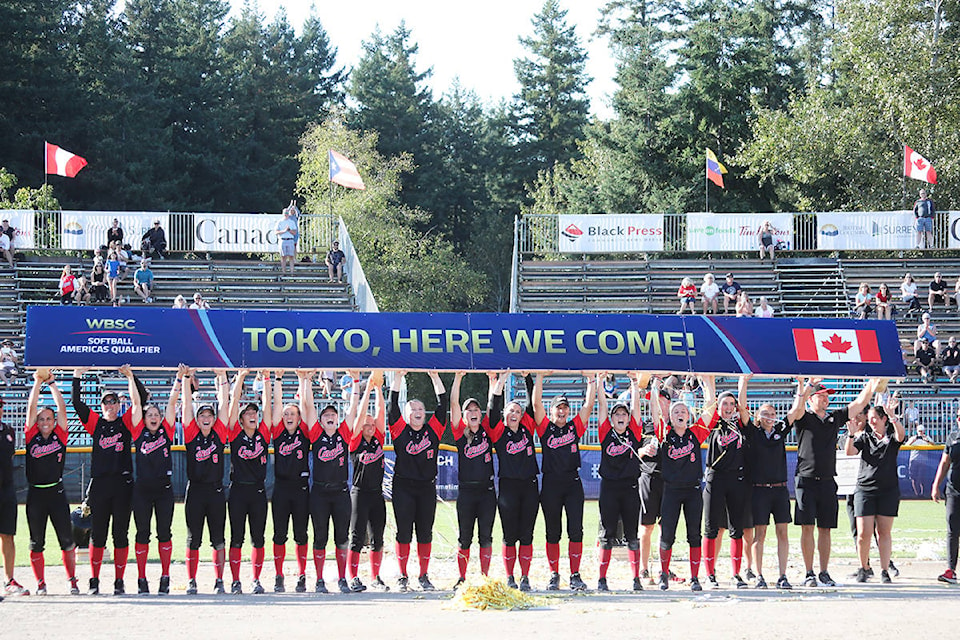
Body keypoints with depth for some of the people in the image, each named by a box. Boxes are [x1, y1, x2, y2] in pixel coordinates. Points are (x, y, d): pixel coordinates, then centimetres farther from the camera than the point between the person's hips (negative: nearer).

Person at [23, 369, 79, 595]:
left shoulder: (60, 436, 5)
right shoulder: (31, 436, 5)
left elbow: (62, 408, 0)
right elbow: (31, 408, -1)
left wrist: (52, 383, 2)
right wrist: (38, 383, -2)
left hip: (56, 492, 0)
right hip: (35, 493, 0)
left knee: (67, 539, 0)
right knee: (36, 541, 4)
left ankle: (72, 581, 8)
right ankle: (40, 583, 11)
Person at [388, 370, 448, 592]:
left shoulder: (433, 430, 7)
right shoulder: (400, 431, 2)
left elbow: (443, 405, 4)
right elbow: (393, 406, -5)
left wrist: (435, 378, 1)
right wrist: (398, 378, -7)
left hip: (427, 488, 2)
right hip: (403, 488, -2)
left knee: (425, 533, 5)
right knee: (404, 532, 0)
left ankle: (424, 576, 13)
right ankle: (403, 577, 6)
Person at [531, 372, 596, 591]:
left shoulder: (575, 427, 10)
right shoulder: (545, 428, 6)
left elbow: (588, 405, 6)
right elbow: (536, 403, -2)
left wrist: (591, 380, 3)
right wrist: (540, 377, -3)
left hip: (573, 484, 1)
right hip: (551, 485, -1)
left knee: (576, 530, -5)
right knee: (553, 533, 5)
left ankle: (575, 575, -2)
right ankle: (554, 575, 12)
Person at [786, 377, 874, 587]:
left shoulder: (835, 418, 14)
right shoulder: (803, 418, 2)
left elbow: (861, 403, 12)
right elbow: (797, 408, -21)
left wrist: (872, 383, 3)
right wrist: (805, 386, -32)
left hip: (828, 482, 4)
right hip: (806, 481, -4)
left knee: (825, 529, 5)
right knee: (807, 528, -5)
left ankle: (824, 573, 10)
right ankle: (809, 574, -1)